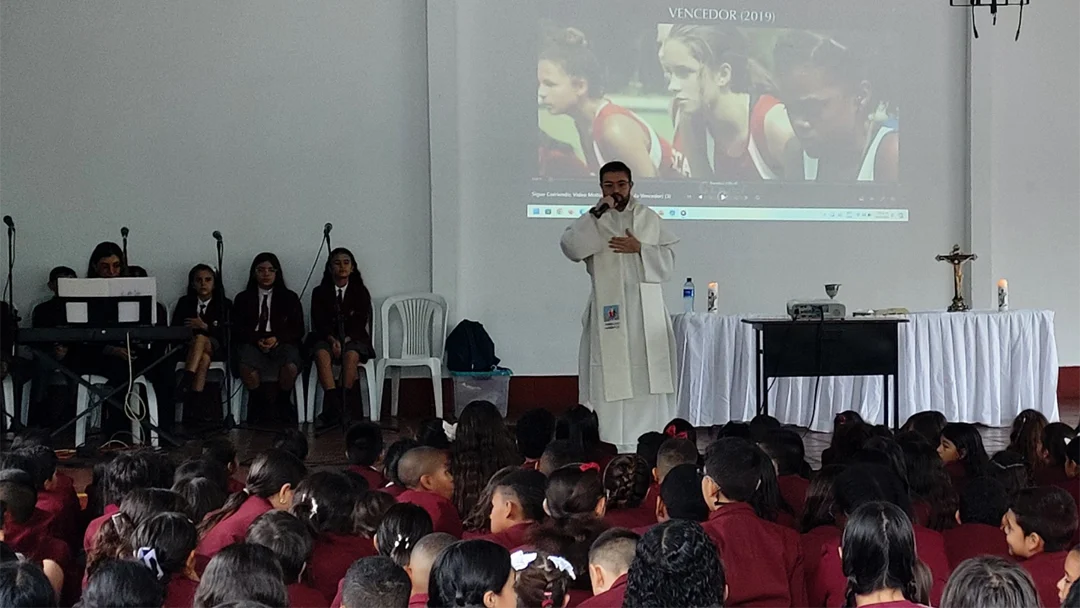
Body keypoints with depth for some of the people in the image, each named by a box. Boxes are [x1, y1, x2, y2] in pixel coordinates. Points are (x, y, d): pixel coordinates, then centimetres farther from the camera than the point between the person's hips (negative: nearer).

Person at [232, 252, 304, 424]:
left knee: (291, 367, -37)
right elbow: (237, 329, 8)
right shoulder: (243, 298, 17)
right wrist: (256, 340, -11)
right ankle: (262, 402, -9)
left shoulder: (289, 297, 16)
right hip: (252, 344, 0)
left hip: (281, 343, 0)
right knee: (246, 368, -38)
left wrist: (277, 339, -11)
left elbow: (298, 330, 8)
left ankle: (282, 403, -5)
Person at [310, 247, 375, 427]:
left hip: (354, 340, -1)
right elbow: (318, 324, 2)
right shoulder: (320, 292, 10)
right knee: (321, 353, -34)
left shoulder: (360, 292, 8)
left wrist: (345, 340, -16)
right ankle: (333, 405, -44)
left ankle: (344, 404, -37)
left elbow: (360, 323, 1)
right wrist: (332, 340, -17)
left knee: (351, 354, -36)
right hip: (327, 339, 1)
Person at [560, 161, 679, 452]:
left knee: (649, 378, 1)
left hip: (647, 311, 2)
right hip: (609, 312, -2)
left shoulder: (649, 218, 12)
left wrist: (639, 249, -7)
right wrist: (597, 213, -16)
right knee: (609, 380, -6)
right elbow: (570, 246, -13)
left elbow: (668, 262, 9)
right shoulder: (592, 221, 6)